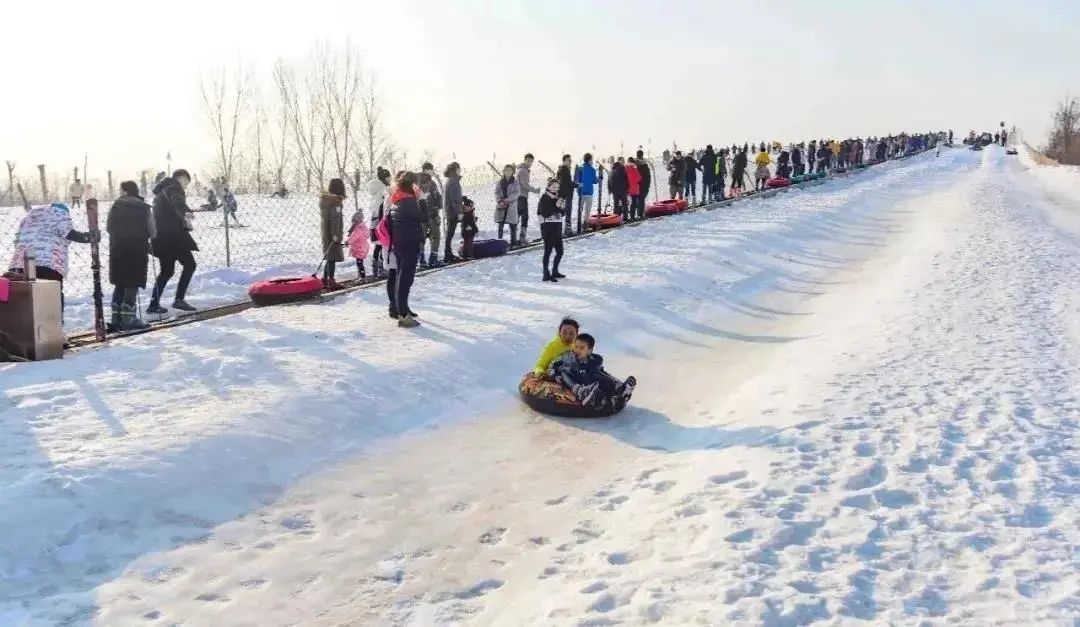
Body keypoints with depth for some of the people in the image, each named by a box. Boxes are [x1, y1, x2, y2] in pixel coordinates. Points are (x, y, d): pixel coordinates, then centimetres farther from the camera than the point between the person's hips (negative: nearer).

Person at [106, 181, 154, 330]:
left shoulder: (116, 205, 4)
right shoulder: (145, 208, 1)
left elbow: (108, 228, 3)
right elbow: (152, 232, -2)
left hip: (117, 249, 3)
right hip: (138, 249, -2)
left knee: (120, 284, 12)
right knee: (133, 284, 0)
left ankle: (116, 318, 12)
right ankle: (128, 318, -5)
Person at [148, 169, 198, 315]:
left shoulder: (162, 190, 25)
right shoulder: (173, 186, -4)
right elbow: (178, 201, -28)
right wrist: (186, 212, -47)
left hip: (160, 235, 9)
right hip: (172, 233, -9)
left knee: (167, 270, 17)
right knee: (189, 264, -3)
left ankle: (154, 304, 16)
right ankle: (179, 299, -11)